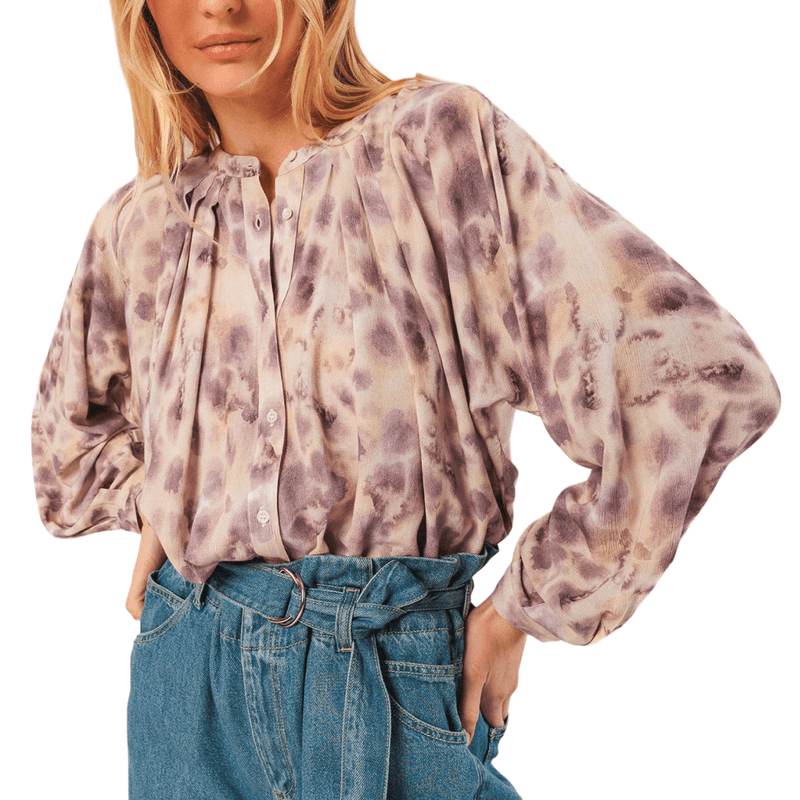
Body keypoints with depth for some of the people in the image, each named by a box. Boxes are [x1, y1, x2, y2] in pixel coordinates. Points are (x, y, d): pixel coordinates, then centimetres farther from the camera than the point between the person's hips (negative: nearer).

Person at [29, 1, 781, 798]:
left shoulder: (444, 140, -10)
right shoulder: (136, 224, 3)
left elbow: (697, 376, -16)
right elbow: (71, 434, 22)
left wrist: (516, 613, -10)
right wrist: (159, 496, 1)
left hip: (395, 674, -3)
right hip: (187, 669, 4)